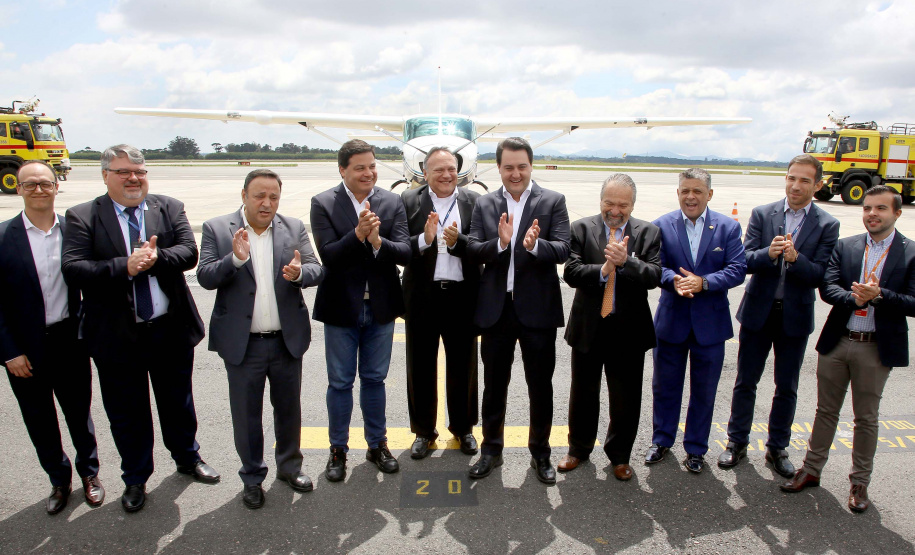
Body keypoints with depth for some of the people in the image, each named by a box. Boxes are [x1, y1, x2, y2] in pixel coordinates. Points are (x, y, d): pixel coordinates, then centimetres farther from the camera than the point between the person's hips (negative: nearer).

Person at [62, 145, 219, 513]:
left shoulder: (170, 208, 1)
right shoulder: (82, 217, -4)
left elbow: (189, 252, -10)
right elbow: (73, 270, -15)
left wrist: (157, 258, -28)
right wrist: (125, 267, -27)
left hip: (170, 329, 1)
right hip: (116, 335, -1)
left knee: (177, 400, 19)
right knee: (126, 412, 14)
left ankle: (187, 458, 43)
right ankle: (135, 479, 35)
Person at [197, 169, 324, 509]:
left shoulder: (294, 228, 2)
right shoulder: (217, 229, -3)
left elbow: (317, 271, -4)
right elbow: (205, 277, -11)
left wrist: (299, 272, -27)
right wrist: (235, 259, -28)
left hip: (287, 340, 2)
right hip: (242, 343, -2)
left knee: (289, 409, 17)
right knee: (246, 415, 12)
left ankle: (289, 466, 38)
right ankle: (252, 478, 31)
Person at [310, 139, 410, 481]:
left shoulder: (393, 203, -2)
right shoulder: (323, 204, -7)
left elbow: (406, 253, -11)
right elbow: (328, 256, -16)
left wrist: (378, 241, -28)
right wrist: (358, 235, -29)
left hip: (381, 308, 2)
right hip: (341, 308, -2)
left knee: (374, 379, 16)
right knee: (340, 382, 11)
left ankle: (377, 445, 33)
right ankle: (338, 450, 28)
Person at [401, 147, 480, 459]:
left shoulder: (473, 202, 2)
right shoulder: (409, 202, 0)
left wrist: (457, 241, -24)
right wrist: (424, 239, -25)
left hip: (462, 296, 1)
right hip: (422, 296, 0)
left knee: (463, 365, 14)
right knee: (421, 366, 11)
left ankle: (463, 427, 33)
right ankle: (424, 430, 29)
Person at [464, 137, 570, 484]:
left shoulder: (552, 202, 0)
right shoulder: (485, 204, 6)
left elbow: (563, 250, -11)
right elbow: (472, 252, -4)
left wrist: (535, 246, -30)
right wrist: (500, 243, -22)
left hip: (538, 308, -2)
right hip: (495, 308, 2)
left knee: (541, 386, 10)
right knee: (494, 385, 14)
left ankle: (540, 452, 30)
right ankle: (491, 450, 32)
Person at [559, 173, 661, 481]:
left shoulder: (648, 233, 0)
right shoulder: (581, 229, -2)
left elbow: (654, 276, -12)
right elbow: (571, 272, -11)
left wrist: (625, 261, -28)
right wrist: (603, 270, -26)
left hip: (629, 330, 0)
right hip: (588, 327, 0)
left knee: (626, 399, 12)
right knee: (583, 394, 16)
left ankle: (619, 455, 33)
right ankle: (579, 449, 36)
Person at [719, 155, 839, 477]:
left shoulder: (827, 226, -3)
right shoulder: (762, 214, -1)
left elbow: (820, 275, -11)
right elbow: (746, 260, -9)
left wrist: (795, 258, -29)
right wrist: (768, 253, -29)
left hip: (796, 317, 0)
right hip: (758, 312, 0)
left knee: (787, 387, 12)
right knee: (745, 381, 10)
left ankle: (777, 448, 28)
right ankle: (737, 442, 26)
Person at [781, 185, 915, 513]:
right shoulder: (844, 247, 3)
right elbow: (827, 288, -7)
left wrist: (878, 296, -25)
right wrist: (855, 298, -25)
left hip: (877, 348, -2)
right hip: (836, 341, 2)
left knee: (866, 418, 12)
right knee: (826, 410, 14)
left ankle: (859, 482, 27)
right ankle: (812, 470, 28)